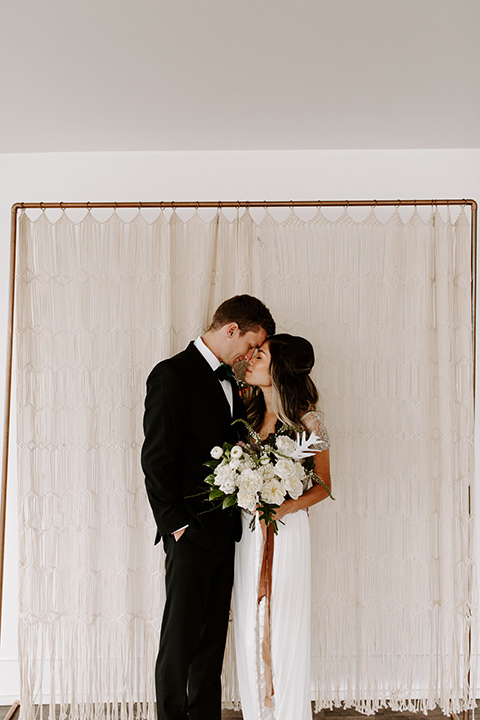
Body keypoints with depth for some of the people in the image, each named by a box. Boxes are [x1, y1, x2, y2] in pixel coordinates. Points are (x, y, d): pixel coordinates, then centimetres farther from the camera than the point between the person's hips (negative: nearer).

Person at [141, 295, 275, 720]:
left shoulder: (230, 382, 15)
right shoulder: (173, 374, -11)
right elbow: (156, 458, -14)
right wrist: (176, 525, -14)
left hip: (224, 532, 8)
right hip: (191, 533, -7)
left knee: (213, 637, 15)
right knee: (181, 639, 4)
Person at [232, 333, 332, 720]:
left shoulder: (308, 422, -11)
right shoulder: (248, 412, 2)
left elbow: (323, 486, -3)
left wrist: (284, 507, -18)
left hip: (287, 529, -4)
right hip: (248, 529, 4)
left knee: (285, 626, 4)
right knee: (250, 626, 11)